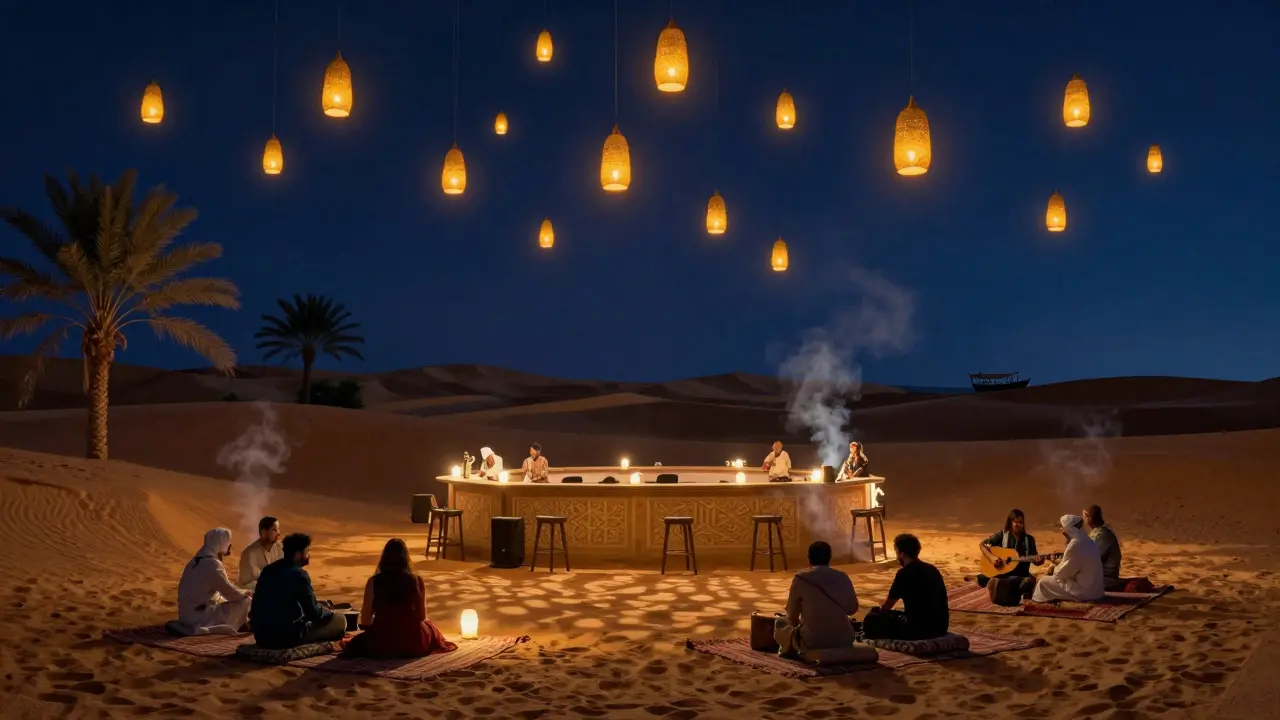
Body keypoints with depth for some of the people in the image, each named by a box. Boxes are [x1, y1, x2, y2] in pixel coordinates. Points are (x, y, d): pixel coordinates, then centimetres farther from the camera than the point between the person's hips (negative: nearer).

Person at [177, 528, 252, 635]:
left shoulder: (197, 560, 10)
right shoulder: (212, 563, -19)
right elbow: (230, 592, -15)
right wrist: (245, 593, 1)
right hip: (199, 616, -10)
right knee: (245, 602, -9)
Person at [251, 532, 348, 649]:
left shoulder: (268, 570, 10)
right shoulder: (299, 575, -13)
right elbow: (314, 613, -12)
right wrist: (329, 612, 12)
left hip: (261, 636, 8)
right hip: (287, 637, -8)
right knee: (340, 621, 0)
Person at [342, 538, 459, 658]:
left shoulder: (374, 581, -9)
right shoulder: (416, 580, -7)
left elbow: (365, 620, -5)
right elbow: (422, 616, 1)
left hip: (382, 645, 0)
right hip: (413, 644, 0)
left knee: (359, 642, 34)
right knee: (431, 629, 33)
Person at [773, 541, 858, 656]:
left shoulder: (801, 578, -5)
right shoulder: (843, 577, 3)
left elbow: (792, 616, 3)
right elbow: (852, 609, 12)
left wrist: (798, 627, 24)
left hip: (813, 641, -3)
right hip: (844, 640, 4)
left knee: (780, 623, 24)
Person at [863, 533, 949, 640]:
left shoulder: (905, 573, -11)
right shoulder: (932, 569, 12)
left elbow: (886, 607, 0)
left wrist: (878, 611, 23)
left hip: (920, 629, -8)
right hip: (940, 627, 8)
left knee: (871, 620, 4)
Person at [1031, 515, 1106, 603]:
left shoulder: (1075, 545, -21)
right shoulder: (1086, 541, 8)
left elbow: (1063, 573, -14)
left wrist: (1054, 569, 4)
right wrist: (1059, 562, 11)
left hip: (1084, 591, -9)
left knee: (1043, 582, -1)